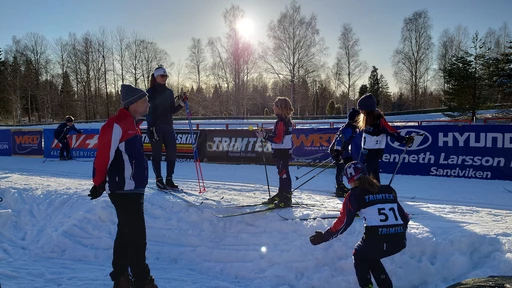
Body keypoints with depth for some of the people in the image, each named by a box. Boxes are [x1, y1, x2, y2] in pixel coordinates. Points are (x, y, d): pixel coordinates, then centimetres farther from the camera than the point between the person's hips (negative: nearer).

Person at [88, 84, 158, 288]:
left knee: (126, 234, 16)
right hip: (124, 190, -10)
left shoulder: (132, 124, 15)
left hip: (133, 189, 10)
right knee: (137, 237, -5)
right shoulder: (117, 125, -17)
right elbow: (104, 155, -19)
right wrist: (99, 183, -15)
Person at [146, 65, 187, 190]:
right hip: (155, 126, -5)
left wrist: (181, 103, -5)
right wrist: (151, 128, -17)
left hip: (168, 126, 5)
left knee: (172, 153, 1)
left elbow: (172, 110, 11)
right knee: (157, 154, 1)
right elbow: (147, 111, -8)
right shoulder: (150, 92, -3)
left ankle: (169, 180, 11)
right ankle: (159, 180, 10)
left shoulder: (169, 92, 12)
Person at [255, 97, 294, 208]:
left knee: (284, 174, -6)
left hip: (282, 152, -10)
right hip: (285, 151, 10)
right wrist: (266, 135, 14)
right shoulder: (287, 121, 11)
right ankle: (281, 194, 30)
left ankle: (286, 198, -1)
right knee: (282, 173, 18)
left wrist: (265, 136, -21)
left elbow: (277, 139, -24)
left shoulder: (281, 122, -20)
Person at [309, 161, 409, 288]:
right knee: (370, 256, 34)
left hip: (376, 240, -5)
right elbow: (404, 216, 16)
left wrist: (324, 236, 10)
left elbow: (343, 222, -1)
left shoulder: (355, 194, 2)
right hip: (399, 241, 5)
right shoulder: (388, 190, 15)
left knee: (359, 256, 30)